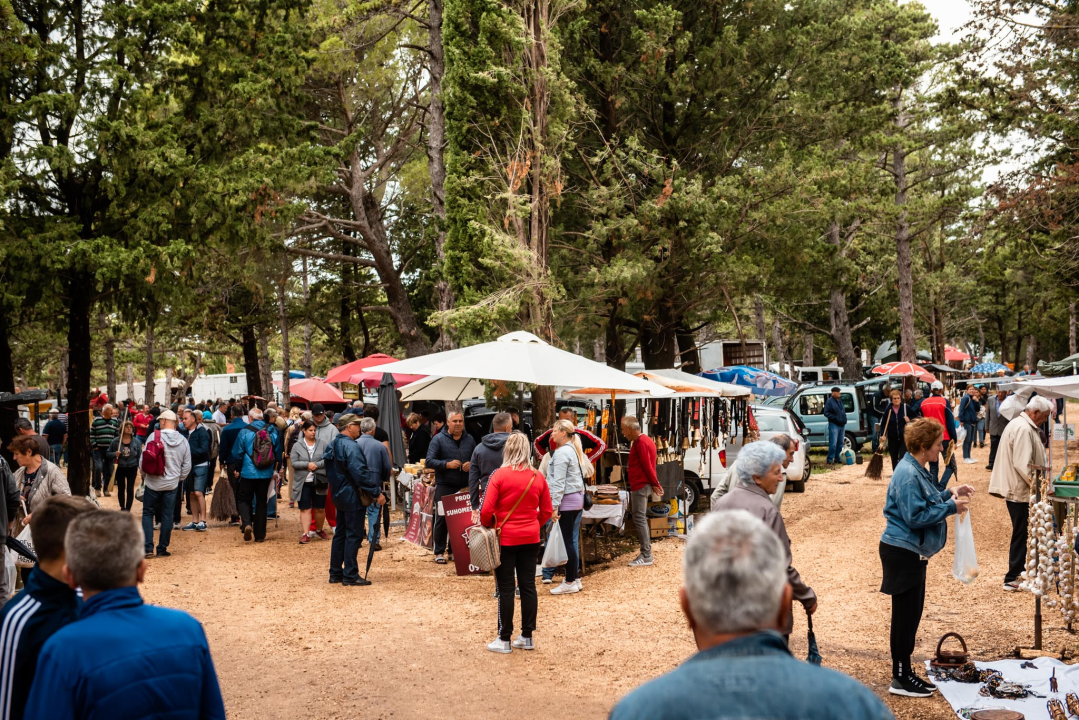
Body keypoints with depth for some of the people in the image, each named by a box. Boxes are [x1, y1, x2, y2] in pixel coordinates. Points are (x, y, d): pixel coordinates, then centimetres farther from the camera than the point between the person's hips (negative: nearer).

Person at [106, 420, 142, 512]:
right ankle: (122, 507, 26)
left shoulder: (137, 442, -3)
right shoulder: (116, 441, -3)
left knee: (130, 489, -3)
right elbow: (108, 454, 5)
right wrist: (114, 454, -16)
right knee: (121, 489, 11)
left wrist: (139, 468, -5)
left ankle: (128, 509, 3)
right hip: (120, 468, 1)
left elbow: (139, 456, 1)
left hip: (132, 469, -1)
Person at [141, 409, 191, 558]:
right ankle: (162, 549, 14)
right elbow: (187, 466, 3)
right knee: (167, 516, 10)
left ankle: (148, 548, 2)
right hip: (172, 484, 3)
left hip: (153, 483, -3)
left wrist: (144, 475, 10)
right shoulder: (183, 441, -1)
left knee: (148, 514, 9)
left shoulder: (154, 436, -12)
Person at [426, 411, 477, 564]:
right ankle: (439, 552, 8)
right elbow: (429, 461, -7)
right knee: (442, 519, -2)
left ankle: (454, 550, 18)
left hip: (464, 487, 4)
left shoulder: (469, 439, 10)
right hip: (444, 487, -4)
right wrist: (447, 464, -20)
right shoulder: (438, 439, -2)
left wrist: (471, 464, -5)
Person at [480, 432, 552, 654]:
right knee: (528, 586, 11)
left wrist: (488, 525, 3)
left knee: (506, 588, 4)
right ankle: (527, 637, 19)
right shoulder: (538, 478, 1)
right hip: (531, 538, 4)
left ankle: (504, 640, 11)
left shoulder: (499, 475, -12)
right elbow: (546, 511, 5)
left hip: (505, 538, -4)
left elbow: (486, 510, -15)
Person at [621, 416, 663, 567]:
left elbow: (647, 466, -18)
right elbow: (647, 466, 18)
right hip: (641, 485, 11)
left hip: (640, 486, -11)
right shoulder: (644, 440, 17)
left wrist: (655, 485, -11)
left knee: (639, 519, -8)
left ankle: (646, 556, -7)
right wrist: (655, 484, 17)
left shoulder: (640, 443, -16)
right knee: (641, 519, 13)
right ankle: (646, 553, 17)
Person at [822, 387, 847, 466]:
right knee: (833, 443, -13)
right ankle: (830, 459, -9)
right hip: (834, 425, -8)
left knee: (840, 443, 10)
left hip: (842, 425, 8)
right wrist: (835, 418, -21)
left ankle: (837, 458, 17)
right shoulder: (829, 401, -7)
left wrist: (844, 419, 10)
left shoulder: (840, 401, 18)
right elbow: (826, 413, -13)